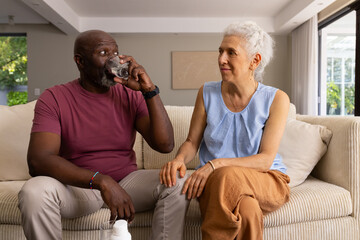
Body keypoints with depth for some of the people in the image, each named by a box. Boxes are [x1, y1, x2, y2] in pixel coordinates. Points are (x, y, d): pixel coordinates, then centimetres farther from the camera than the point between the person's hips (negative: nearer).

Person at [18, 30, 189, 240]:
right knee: (35, 191, -31)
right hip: (77, 185, -1)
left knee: (177, 186, -23)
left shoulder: (131, 96, -1)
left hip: (126, 181, 2)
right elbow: (38, 160, -22)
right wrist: (101, 181, -34)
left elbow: (165, 145, -11)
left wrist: (150, 90, -20)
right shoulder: (54, 98, -7)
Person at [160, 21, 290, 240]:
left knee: (229, 176, -35)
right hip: (215, 181, 1)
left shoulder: (276, 99, -4)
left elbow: (265, 159, -11)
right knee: (246, 209, -34)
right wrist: (179, 159, -16)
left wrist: (216, 164, -26)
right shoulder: (207, 93, 3)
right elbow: (192, 142, 7)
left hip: (267, 181, 0)